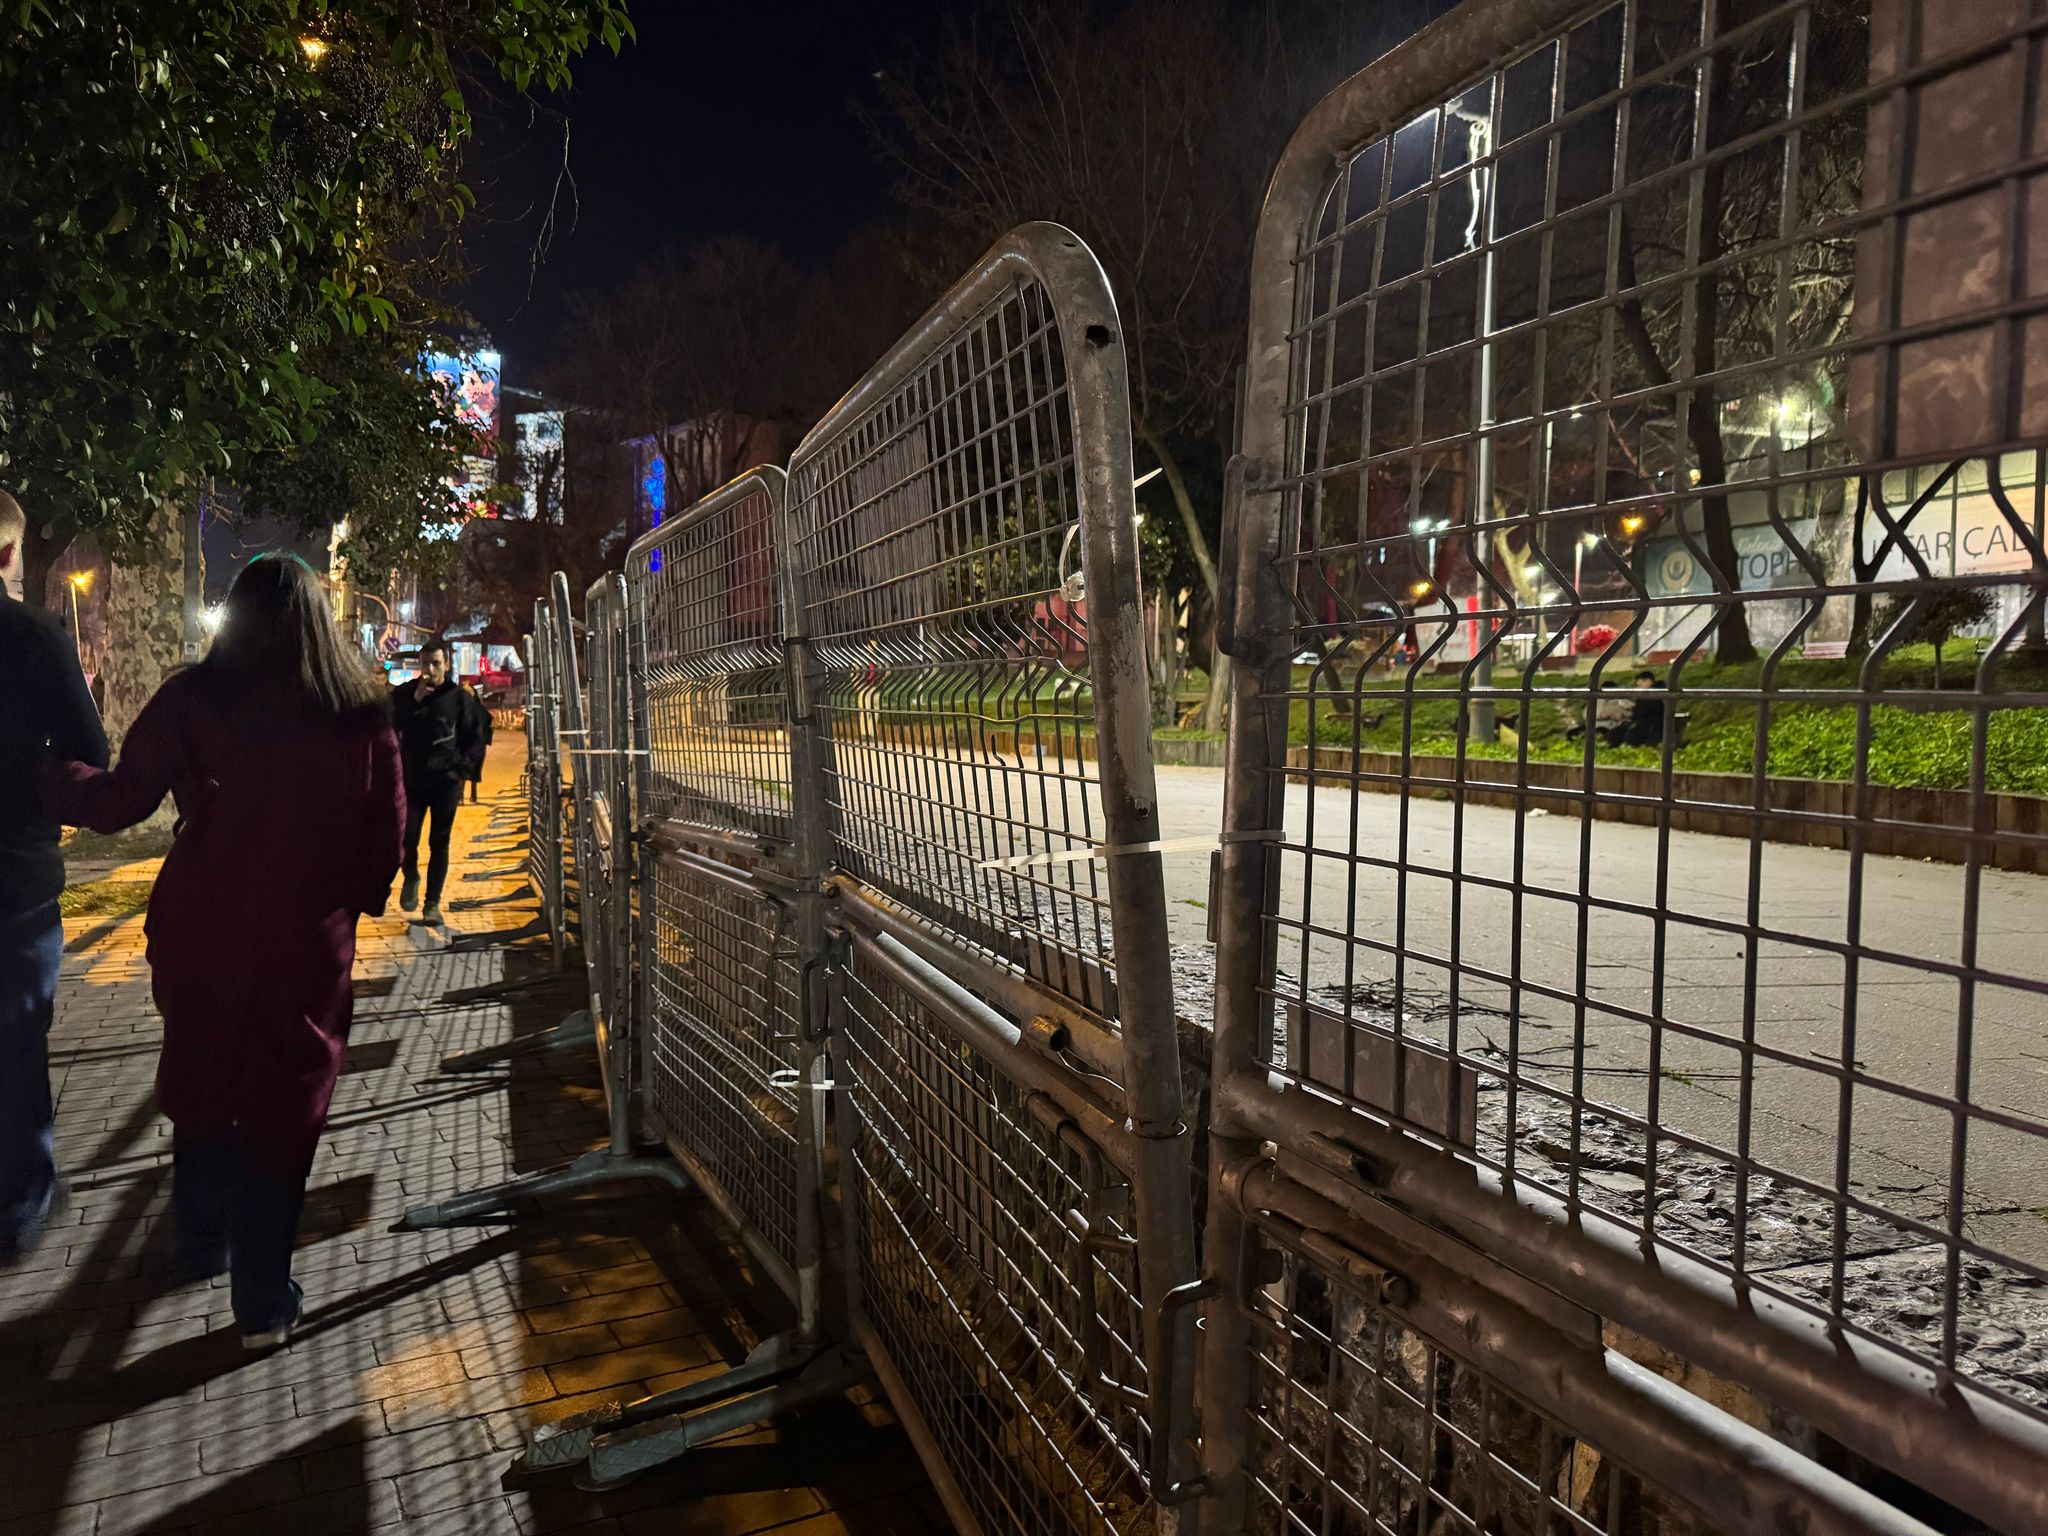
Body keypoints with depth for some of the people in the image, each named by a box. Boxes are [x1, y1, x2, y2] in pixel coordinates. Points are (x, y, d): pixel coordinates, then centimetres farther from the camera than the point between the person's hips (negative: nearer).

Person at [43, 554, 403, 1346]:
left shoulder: (191, 699, -8)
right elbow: (384, 842, -3)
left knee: (201, 1094, 22)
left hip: (199, 939, 1)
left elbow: (118, 800, -4)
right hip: (306, 949, -1)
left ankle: (203, 1248, 40)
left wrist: (48, 774, 16)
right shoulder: (361, 718, -6)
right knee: (280, 1114, 9)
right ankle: (263, 1302, 14)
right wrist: (351, 904, 15)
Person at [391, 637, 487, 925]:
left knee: (439, 844, 4)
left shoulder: (459, 699, 0)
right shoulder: (403, 694, 4)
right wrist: (415, 701, -18)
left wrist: (463, 770, -6)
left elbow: (475, 739, 4)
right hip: (412, 780, 1)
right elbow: (392, 727, -9)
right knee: (408, 838, -3)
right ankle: (411, 879, 29)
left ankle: (432, 903, 11)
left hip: (446, 782, -1)